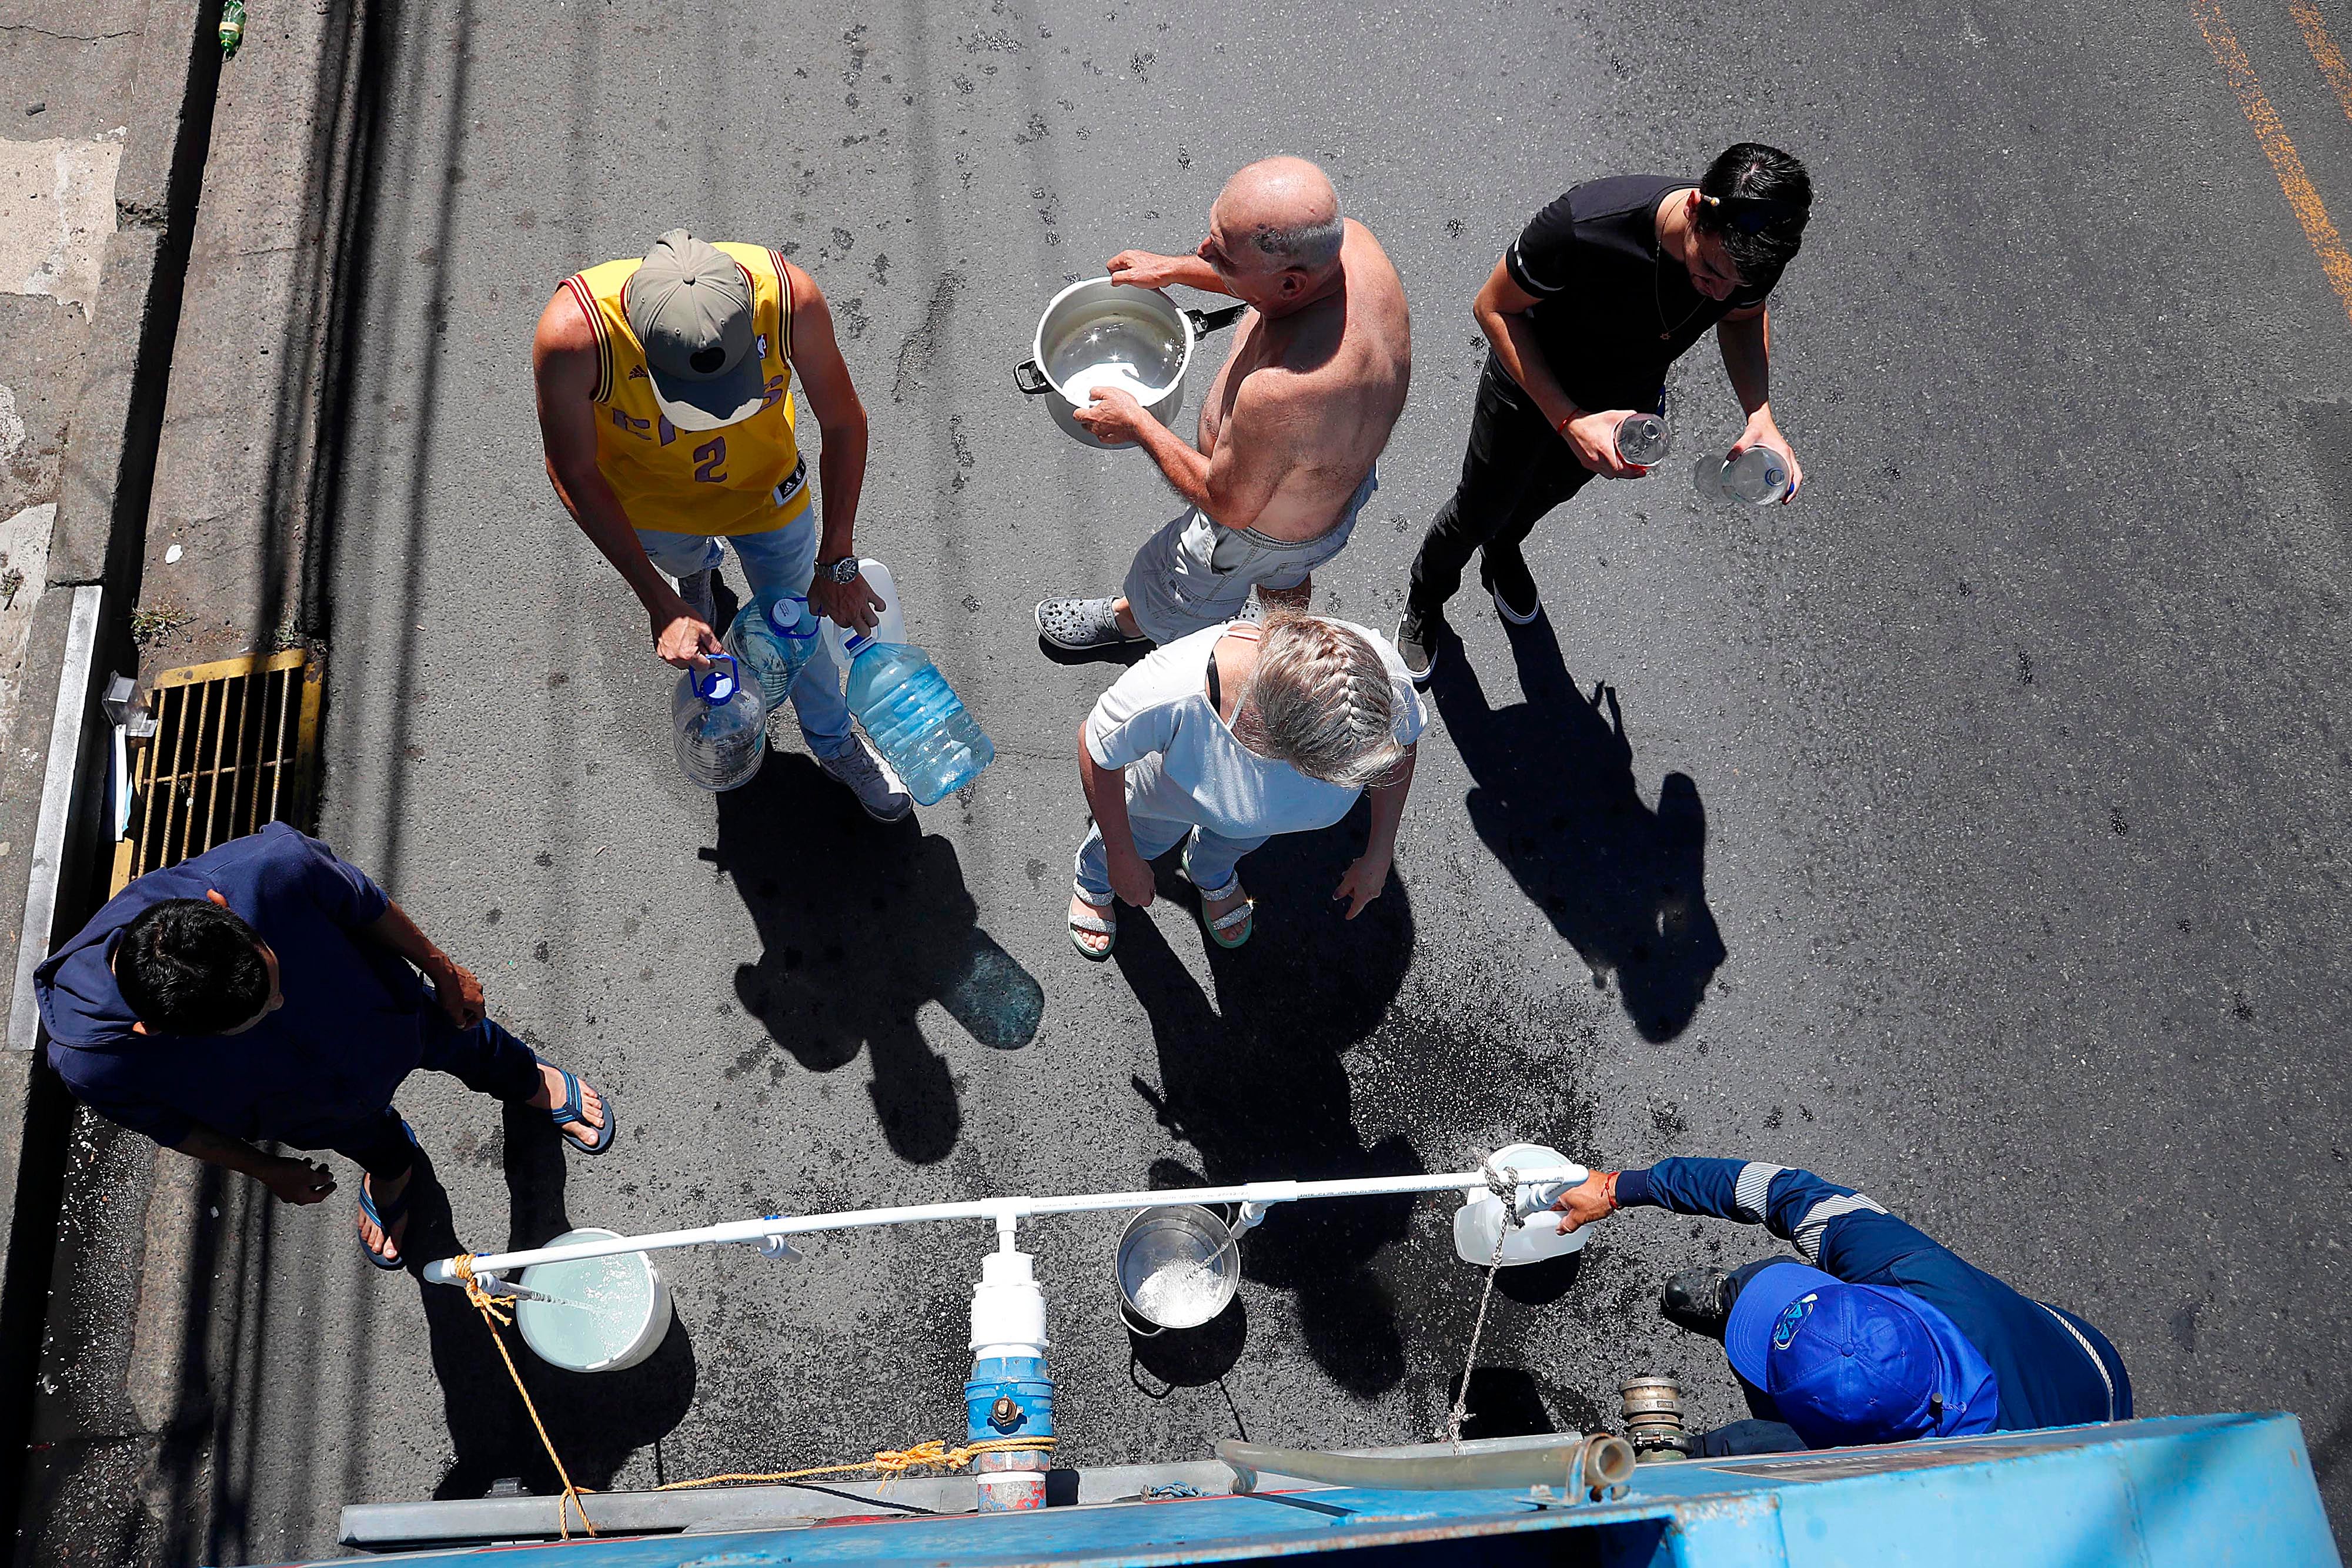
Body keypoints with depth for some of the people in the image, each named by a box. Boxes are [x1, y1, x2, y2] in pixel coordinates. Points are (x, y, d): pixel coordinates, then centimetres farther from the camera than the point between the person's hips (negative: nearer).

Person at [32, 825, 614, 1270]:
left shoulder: (272, 867, -47)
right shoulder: (90, 1060, -42)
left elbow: (366, 907, -23)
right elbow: (165, 1124, -18)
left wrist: (442, 970, -5)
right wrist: (267, 1172, -2)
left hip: (384, 1018, 0)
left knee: (464, 1041, 33)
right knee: (365, 1139, 34)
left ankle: (532, 1083, 70)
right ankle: (392, 1172, 73)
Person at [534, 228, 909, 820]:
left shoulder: (790, 297, -39)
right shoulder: (573, 333, -42)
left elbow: (843, 423, -20)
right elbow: (574, 474, -24)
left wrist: (837, 562, -15)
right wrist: (660, 604, -25)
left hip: (766, 486, 0)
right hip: (650, 503, 0)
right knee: (681, 558, 33)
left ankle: (834, 741, 50)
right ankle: (697, 567, 73)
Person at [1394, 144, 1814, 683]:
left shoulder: (1754, 253, -29)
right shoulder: (1583, 224, -44)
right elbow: (1494, 308, -28)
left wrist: (1762, 415, -23)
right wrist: (1569, 421, -37)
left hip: (1629, 396, 4)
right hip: (1531, 384, -4)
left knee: (1553, 489, 31)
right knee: (1480, 510, 18)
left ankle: (1503, 548, 65)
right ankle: (1426, 599, 50)